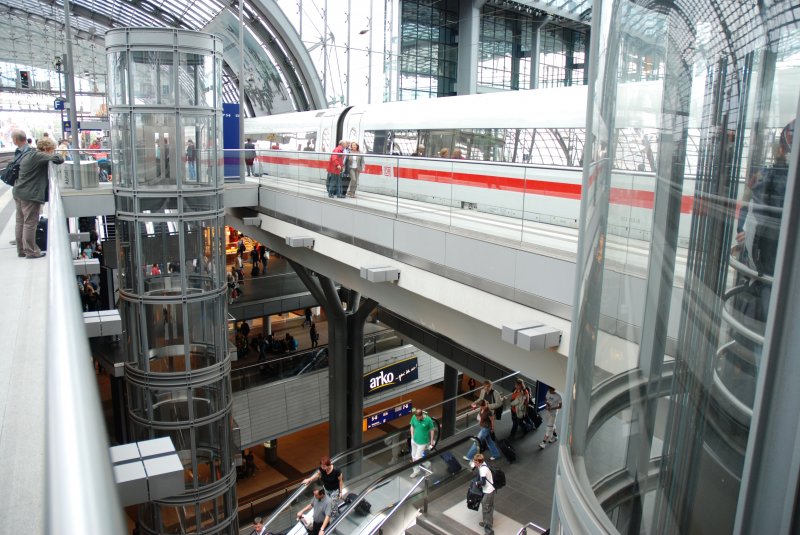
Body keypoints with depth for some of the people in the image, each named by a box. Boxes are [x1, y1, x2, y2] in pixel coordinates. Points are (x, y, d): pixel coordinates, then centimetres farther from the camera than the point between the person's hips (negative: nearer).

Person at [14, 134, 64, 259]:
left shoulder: (27, 154, 14)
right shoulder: (38, 156, -15)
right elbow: (58, 159, -25)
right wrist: (54, 155, -1)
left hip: (19, 192, 10)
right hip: (30, 195, -10)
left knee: (20, 222, 13)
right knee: (30, 223, -3)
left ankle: (21, 250, 22)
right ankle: (31, 252, 3)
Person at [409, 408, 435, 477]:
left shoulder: (428, 420, -25)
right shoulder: (414, 417, -14)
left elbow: (432, 430, -10)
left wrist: (431, 441, -2)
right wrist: (412, 437, 4)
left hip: (422, 442, -5)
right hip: (414, 440, 5)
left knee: (417, 458, -1)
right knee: (413, 456, 18)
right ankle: (416, 470, 40)